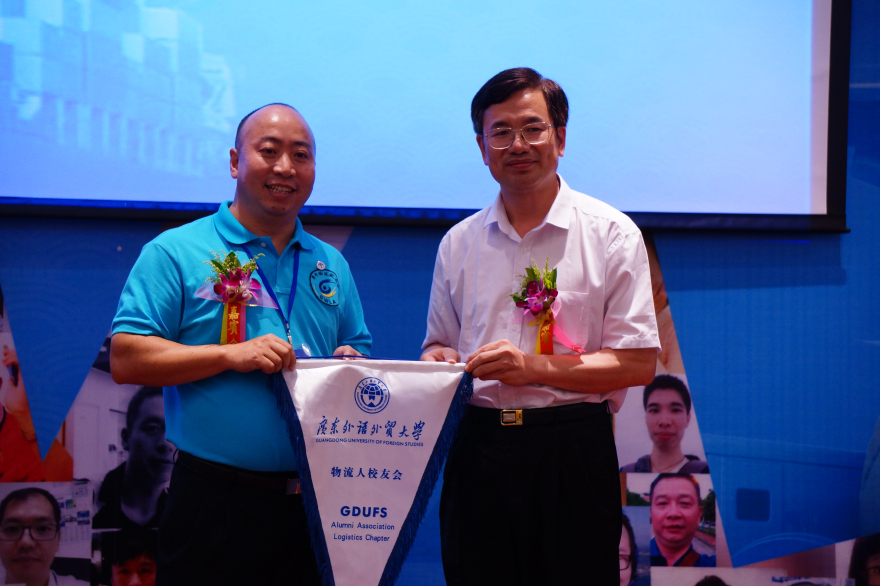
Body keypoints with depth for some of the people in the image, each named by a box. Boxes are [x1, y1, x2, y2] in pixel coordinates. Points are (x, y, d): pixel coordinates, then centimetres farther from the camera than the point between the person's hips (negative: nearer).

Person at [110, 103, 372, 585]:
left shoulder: (331, 265, 15)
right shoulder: (176, 252, -1)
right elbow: (126, 360, -9)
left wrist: (354, 366, -3)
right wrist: (232, 355, -19)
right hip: (215, 504, -4)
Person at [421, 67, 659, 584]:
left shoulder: (611, 233, 0)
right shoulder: (459, 243, 12)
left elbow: (639, 364, -5)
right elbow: (440, 343, 20)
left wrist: (538, 367, -16)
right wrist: (439, 358, -4)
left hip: (572, 452, -3)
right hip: (478, 449, 3)